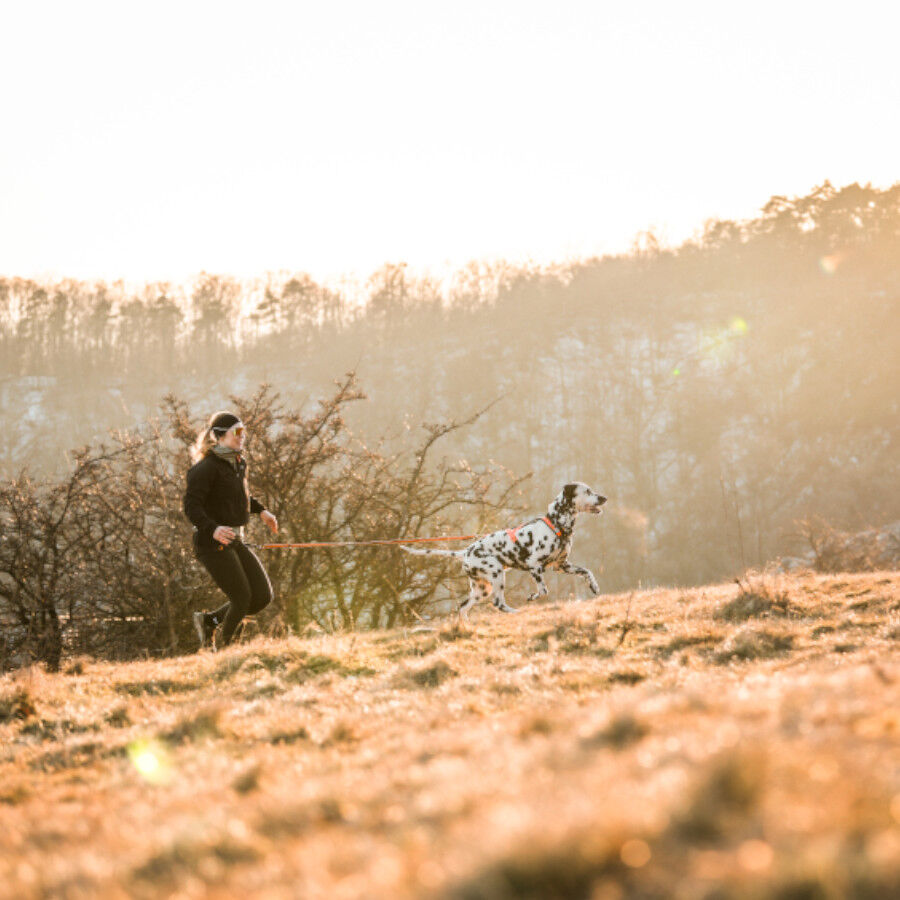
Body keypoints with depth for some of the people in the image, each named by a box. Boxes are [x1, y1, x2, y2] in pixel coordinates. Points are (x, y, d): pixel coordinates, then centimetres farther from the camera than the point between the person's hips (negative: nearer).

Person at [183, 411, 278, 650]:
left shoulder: (238, 464, 14)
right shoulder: (207, 467, -14)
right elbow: (191, 506, -21)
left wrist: (260, 510, 25)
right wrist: (213, 529, -36)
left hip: (235, 541, 9)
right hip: (212, 542, -9)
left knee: (263, 596, 3)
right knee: (242, 598, -10)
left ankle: (209, 620, 20)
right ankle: (221, 650, 11)